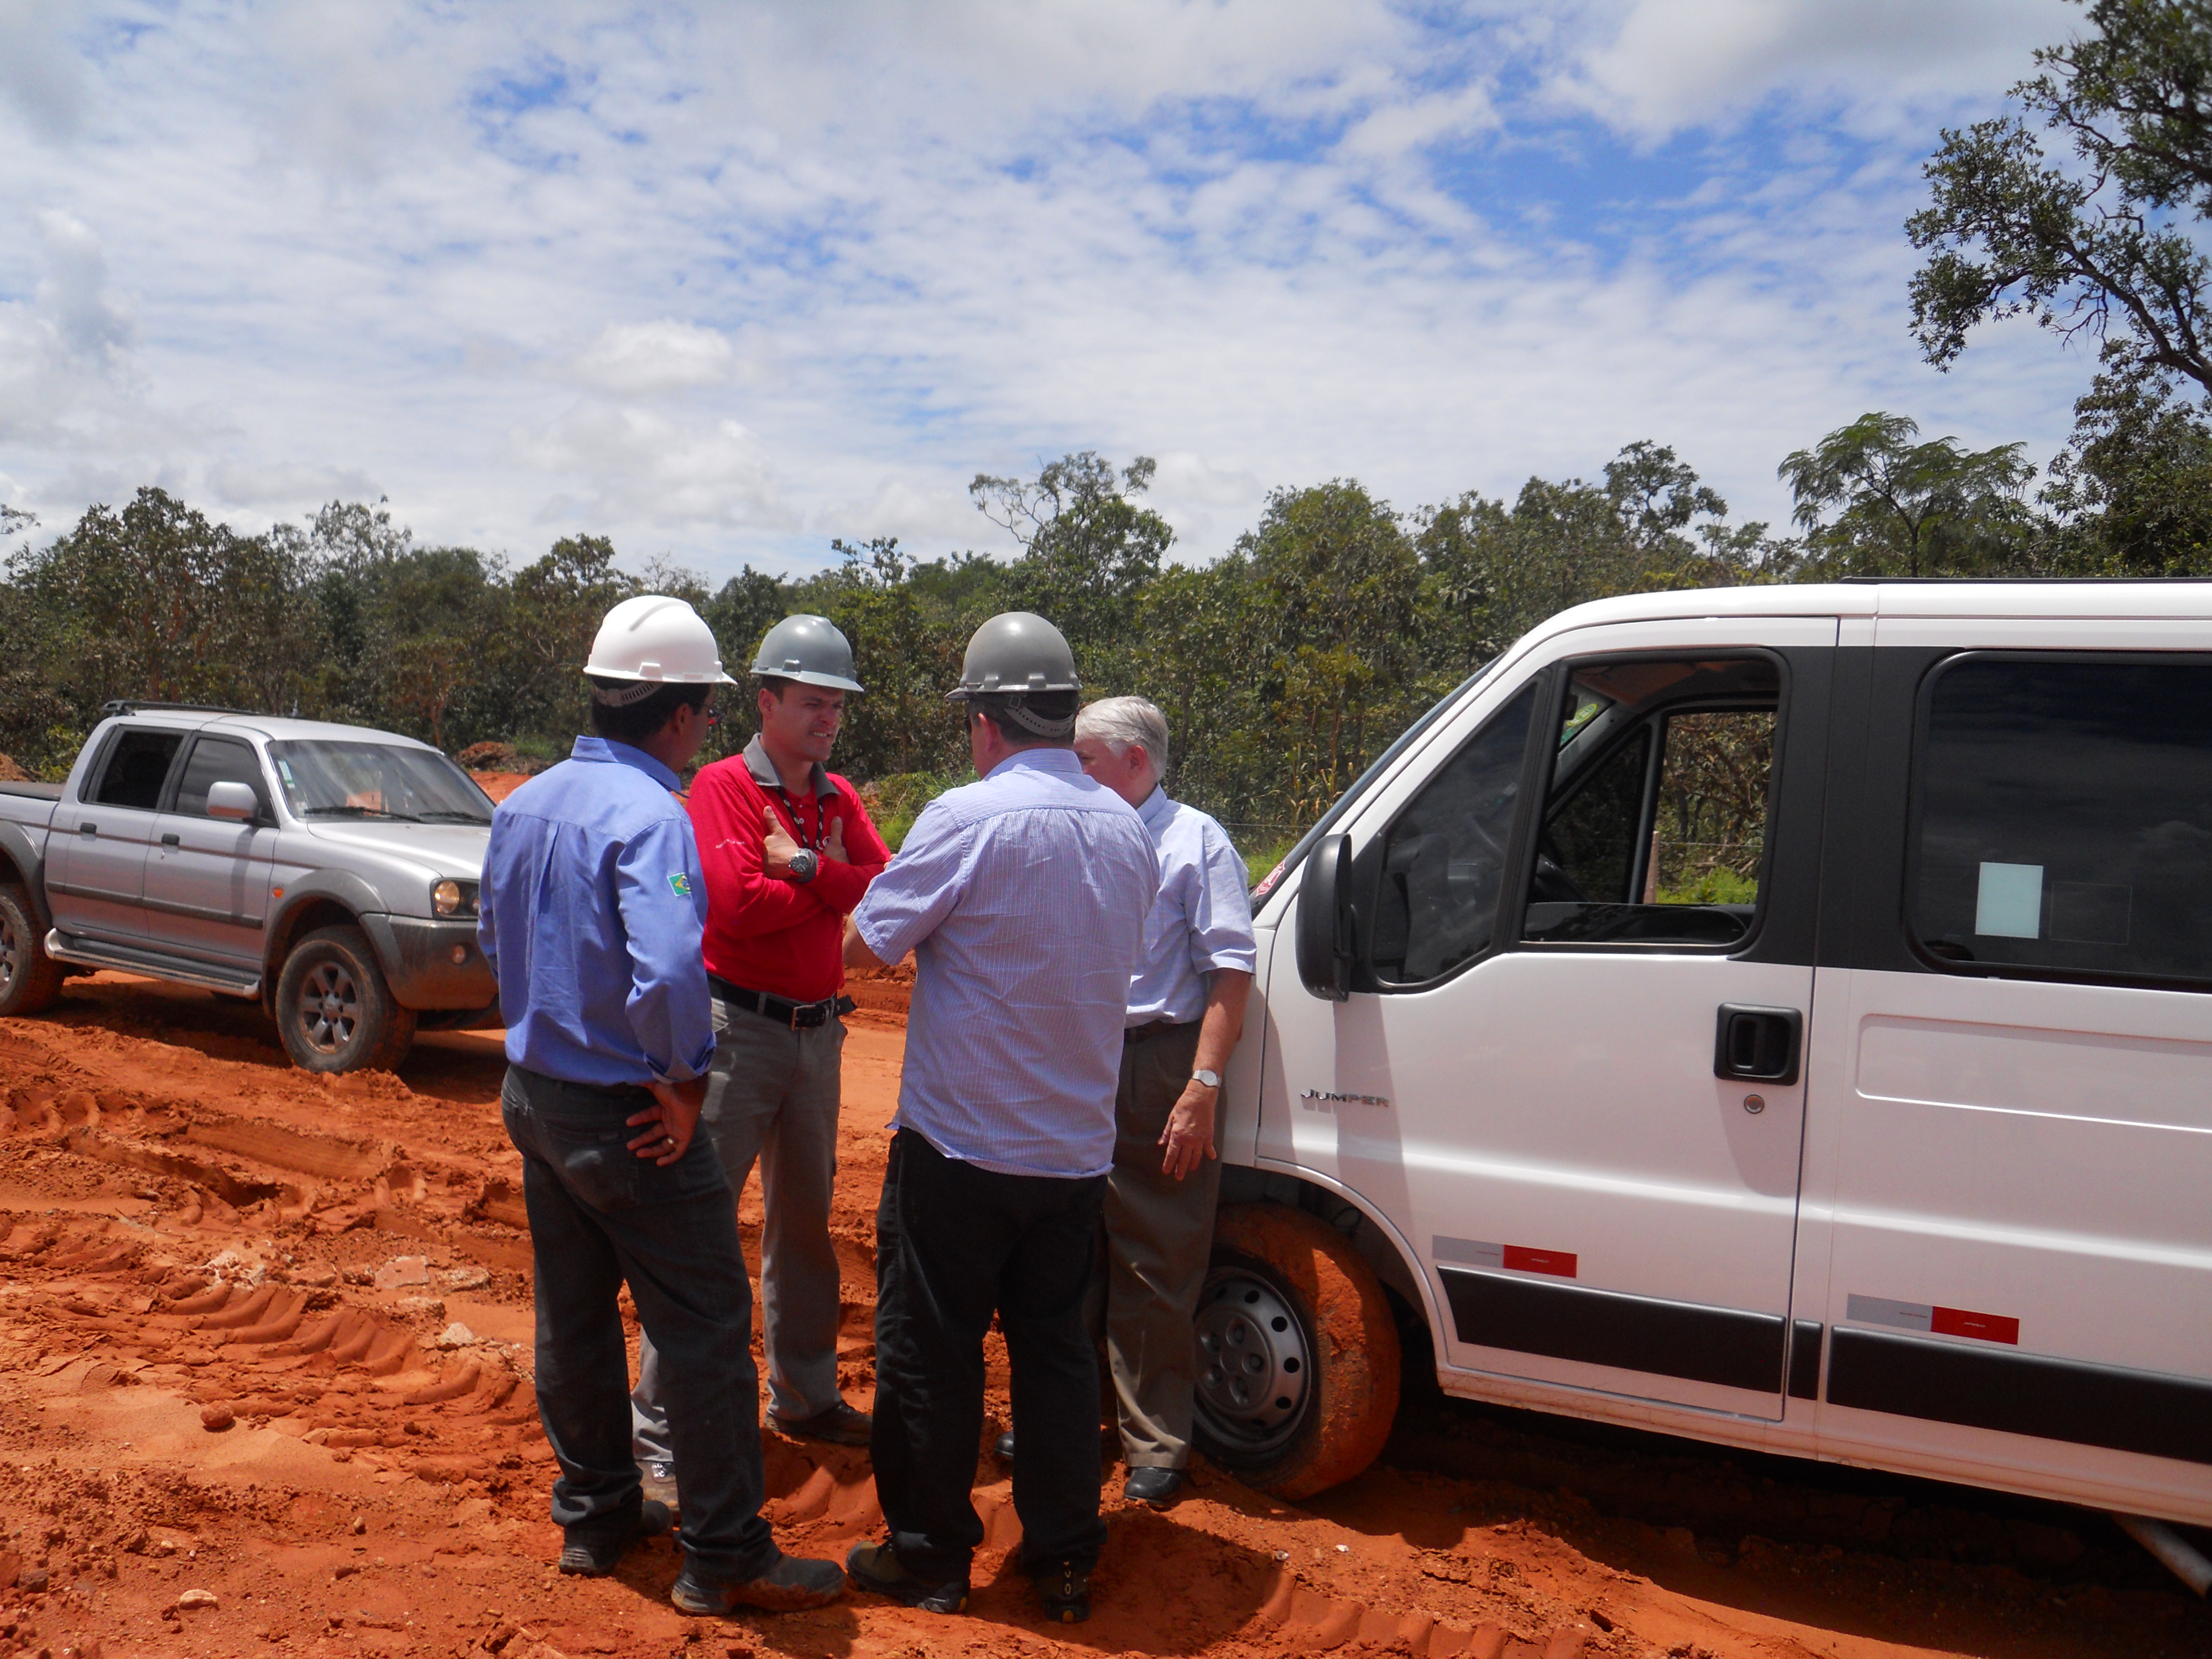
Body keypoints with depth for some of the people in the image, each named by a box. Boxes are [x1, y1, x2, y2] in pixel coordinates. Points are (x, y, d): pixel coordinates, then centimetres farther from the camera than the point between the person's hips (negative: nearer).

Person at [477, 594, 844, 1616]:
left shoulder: (525, 804, 7)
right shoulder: (647, 815, -23)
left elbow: (494, 939, 18)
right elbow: (668, 973, -34)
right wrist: (684, 1083, -20)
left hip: (534, 1097, 9)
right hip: (623, 1119, -9)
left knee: (572, 1314, 18)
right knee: (705, 1330, 2)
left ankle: (593, 1514, 33)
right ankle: (725, 1557, 11)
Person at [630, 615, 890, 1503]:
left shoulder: (838, 797, 10)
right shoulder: (722, 787, -9)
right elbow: (737, 905, -22)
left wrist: (805, 867, -17)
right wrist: (831, 883, -9)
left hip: (817, 1029, 7)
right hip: (739, 1027, -7)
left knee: (806, 1218, 16)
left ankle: (805, 1396, 30)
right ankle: (658, 1428, 5)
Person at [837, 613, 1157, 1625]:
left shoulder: (966, 818, -17)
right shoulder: (1127, 830, 2)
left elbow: (865, 944, -11)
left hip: (960, 1145, -5)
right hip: (1077, 1150, 6)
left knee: (930, 1354, 10)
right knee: (1056, 1348, 17)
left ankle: (931, 1558, 23)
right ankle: (1064, 1562, 26)